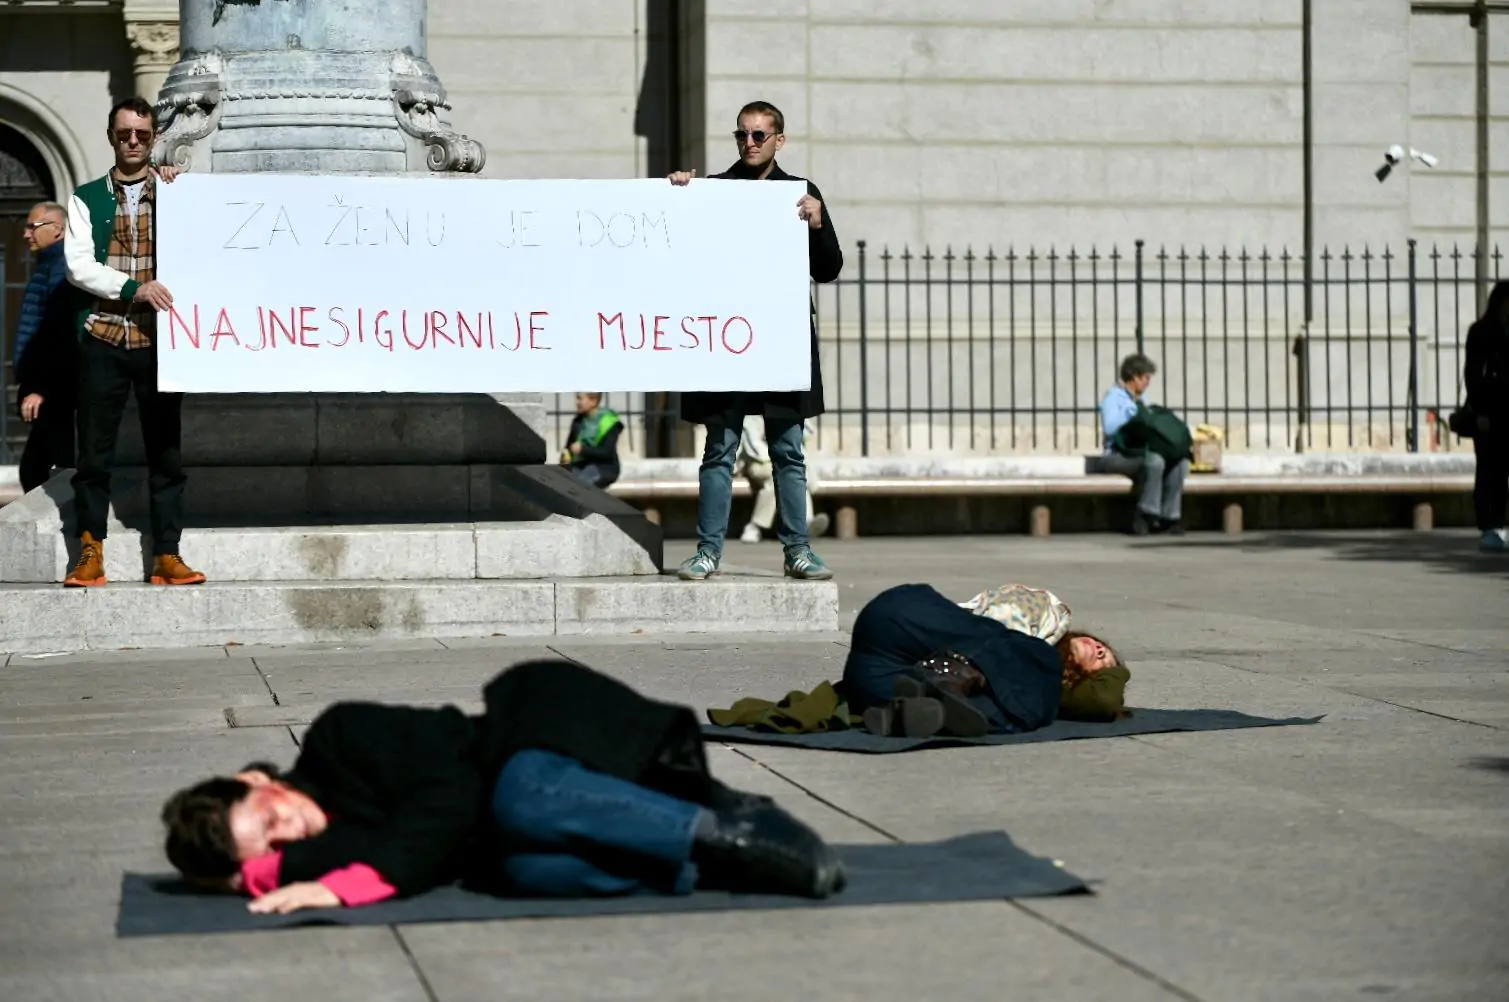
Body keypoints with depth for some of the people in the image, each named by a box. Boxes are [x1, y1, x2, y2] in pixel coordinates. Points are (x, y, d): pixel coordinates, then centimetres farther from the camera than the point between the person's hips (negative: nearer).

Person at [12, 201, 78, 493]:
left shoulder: (62, 269, -13)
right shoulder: (48, 266, 17)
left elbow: (58, 335, -20)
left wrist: (39, 387, -22)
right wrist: (29, 382, 18)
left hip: (56, 392, -10)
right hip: (50, 388, 10)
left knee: (64, 467, -8)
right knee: (33, 470, 11)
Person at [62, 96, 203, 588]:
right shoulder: (87, 198, 8)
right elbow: (78, 266, -3)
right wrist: (133, 288, -16)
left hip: (157, 339, 0)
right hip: (103, 337, 0)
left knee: (166, 449, 1)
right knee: (95, 450, 1)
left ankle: (166, 555, 5)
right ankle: (90, 551, 8)